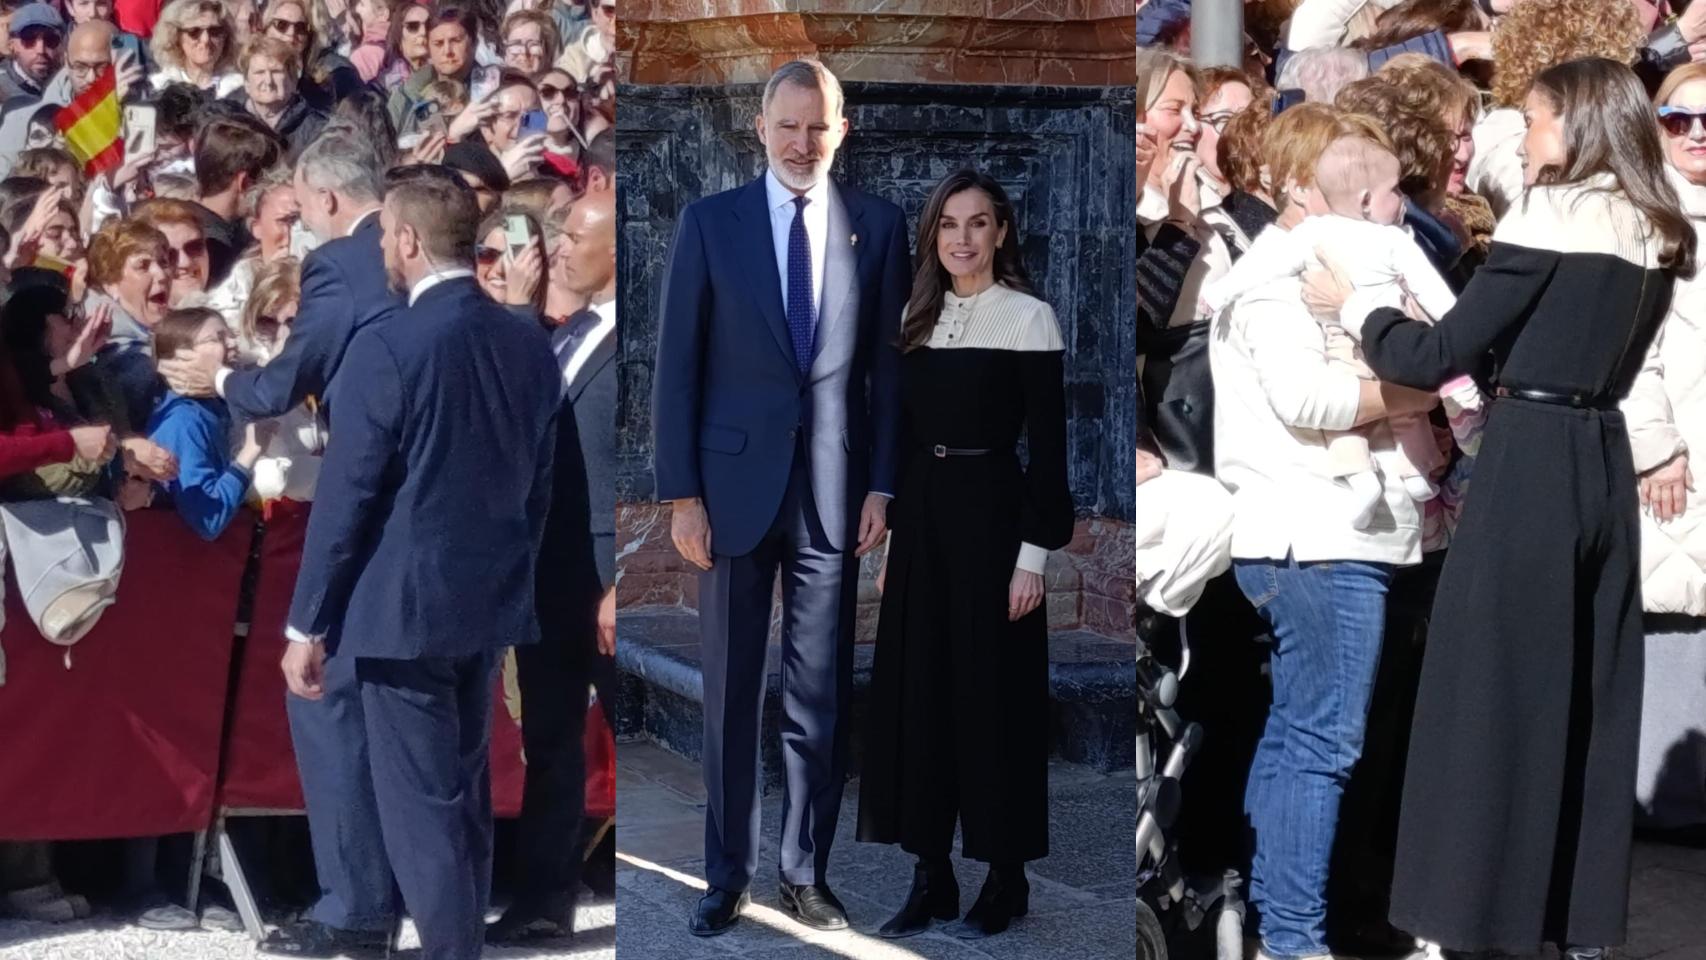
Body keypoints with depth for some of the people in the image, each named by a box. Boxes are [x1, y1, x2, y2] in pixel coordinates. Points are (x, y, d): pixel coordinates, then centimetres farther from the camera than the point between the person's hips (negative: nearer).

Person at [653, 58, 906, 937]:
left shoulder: (878, 226, 3)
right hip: (735, 484, -1)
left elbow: (889, 364, 6)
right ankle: (727, 875, 17)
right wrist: (681, 494, -5)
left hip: (834, 490, 1)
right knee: (730, 691, 7)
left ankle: (806, 872, 17)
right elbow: (677, 365, -1)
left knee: (820, 693, 6)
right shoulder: (709, 223, 0)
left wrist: (882, 483, 1)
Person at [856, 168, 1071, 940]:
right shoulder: (921, 318, 12)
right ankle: (932, 876, 15)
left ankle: (1007, 876, 12)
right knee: (917, 691, 7)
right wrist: (893, 541, 13)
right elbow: (907, 435, 15)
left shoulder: (1028, 317, -6)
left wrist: (1034, 552, -14)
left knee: (992, 694, 0)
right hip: (922, 514, 6)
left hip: (990, 513, -6)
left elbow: (1047, 443, -9)